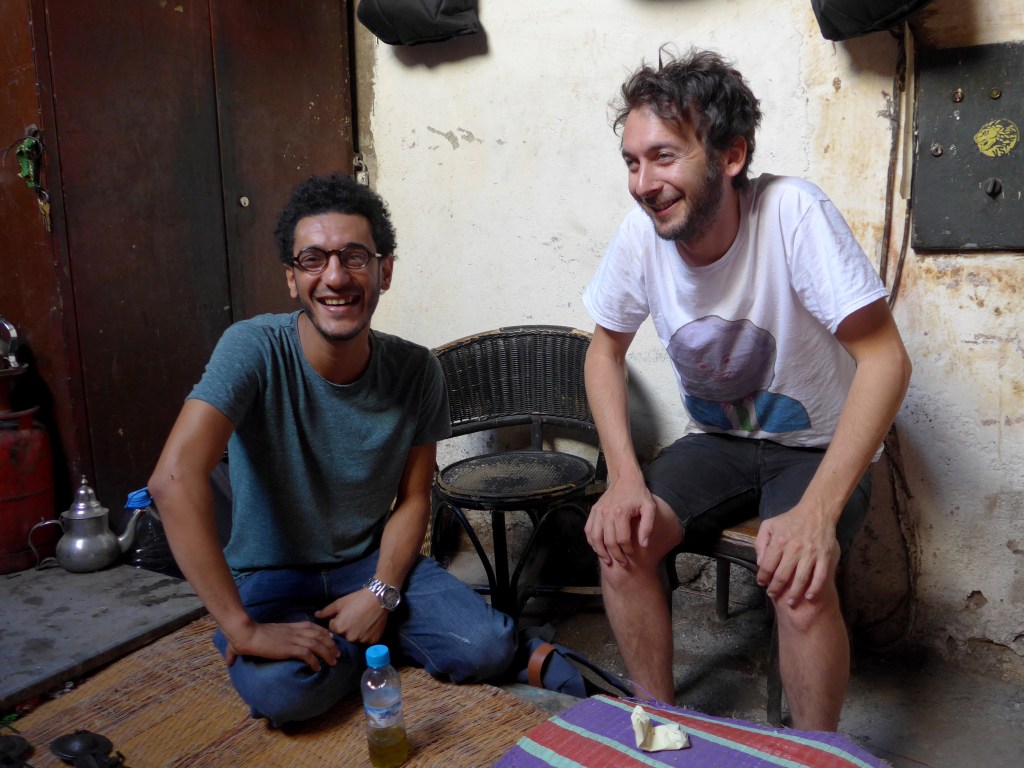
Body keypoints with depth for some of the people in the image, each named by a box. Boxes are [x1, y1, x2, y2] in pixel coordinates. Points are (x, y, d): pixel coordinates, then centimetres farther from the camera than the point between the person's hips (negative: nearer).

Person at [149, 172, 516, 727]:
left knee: (488, 649, -19)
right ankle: (364, 640, 2)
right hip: (270, 576, -2)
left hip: (371, 562, 2)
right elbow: (175, 477, -34)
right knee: (283, 688, -32)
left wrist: (381, 593, -19)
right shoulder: (255, 349, -23)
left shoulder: (416, 371, -10)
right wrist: (243, 628, -35)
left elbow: (412, 498, -2)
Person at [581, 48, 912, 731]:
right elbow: (606, 351, -1)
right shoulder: (641, 232, -15)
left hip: (819, 447, -3)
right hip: (716, 441, 4)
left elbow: (886, 360, -27)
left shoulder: (793, 213, -26)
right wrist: (626, 479, -15)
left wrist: (818, 510, -36)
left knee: (798, 577, -29)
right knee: (618, 538, -18)